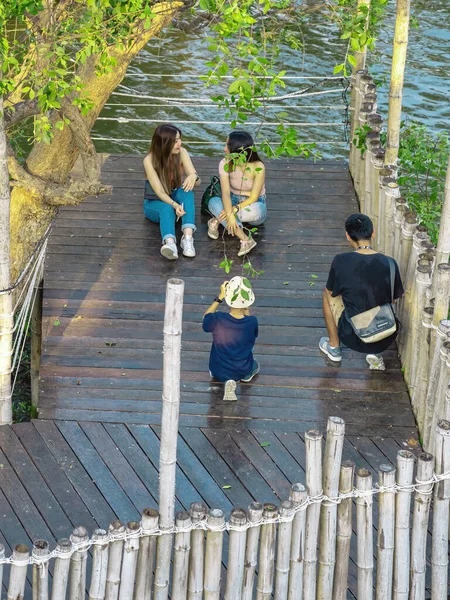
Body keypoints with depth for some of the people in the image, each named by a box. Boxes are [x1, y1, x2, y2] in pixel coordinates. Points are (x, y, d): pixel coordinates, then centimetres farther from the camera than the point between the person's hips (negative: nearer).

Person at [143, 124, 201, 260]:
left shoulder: (181, 153, -12)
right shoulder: (149, 160, -21)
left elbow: (197, 182, -13)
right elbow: (159, 192, -25)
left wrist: (194, 176, -38)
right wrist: (174, 205, -44)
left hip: (176, 198, 3)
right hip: (155, 203, -3)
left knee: (186, 191, -31)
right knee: (166, 208, -38)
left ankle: (188, 237, -49)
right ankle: (170, 243, -69)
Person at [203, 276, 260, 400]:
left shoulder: (218, 319, -27)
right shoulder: (252, 322, -25)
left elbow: (206, 317, 0)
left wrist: (220, 297, -4)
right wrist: (246, 310, 4)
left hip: (219, 372, -3)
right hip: (243, 371, 3)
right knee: (255, 365, 38)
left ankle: (227, 381, 8)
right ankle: (247, 375, 9)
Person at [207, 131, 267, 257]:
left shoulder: (258, 167, -21)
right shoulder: (225, 164, -13)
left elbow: (253, 198, -20)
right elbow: (225, 192, -24)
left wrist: (235, 210, -35)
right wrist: (229, 214, -40)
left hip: (253, 205, -3)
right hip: (233, 201, 3)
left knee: (255, 211, -41)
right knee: (214, 202, -32)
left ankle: (218, 220, -23)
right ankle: (245, 240, -40)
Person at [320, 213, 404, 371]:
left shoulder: (341, 261, -17)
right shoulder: (389, 263, -11)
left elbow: (332, 292, 2)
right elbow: (397, 296, 7)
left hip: (353, 338, -2)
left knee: (327, 294, 23)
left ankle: (334, 347, 34)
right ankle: (374, 353, 21)